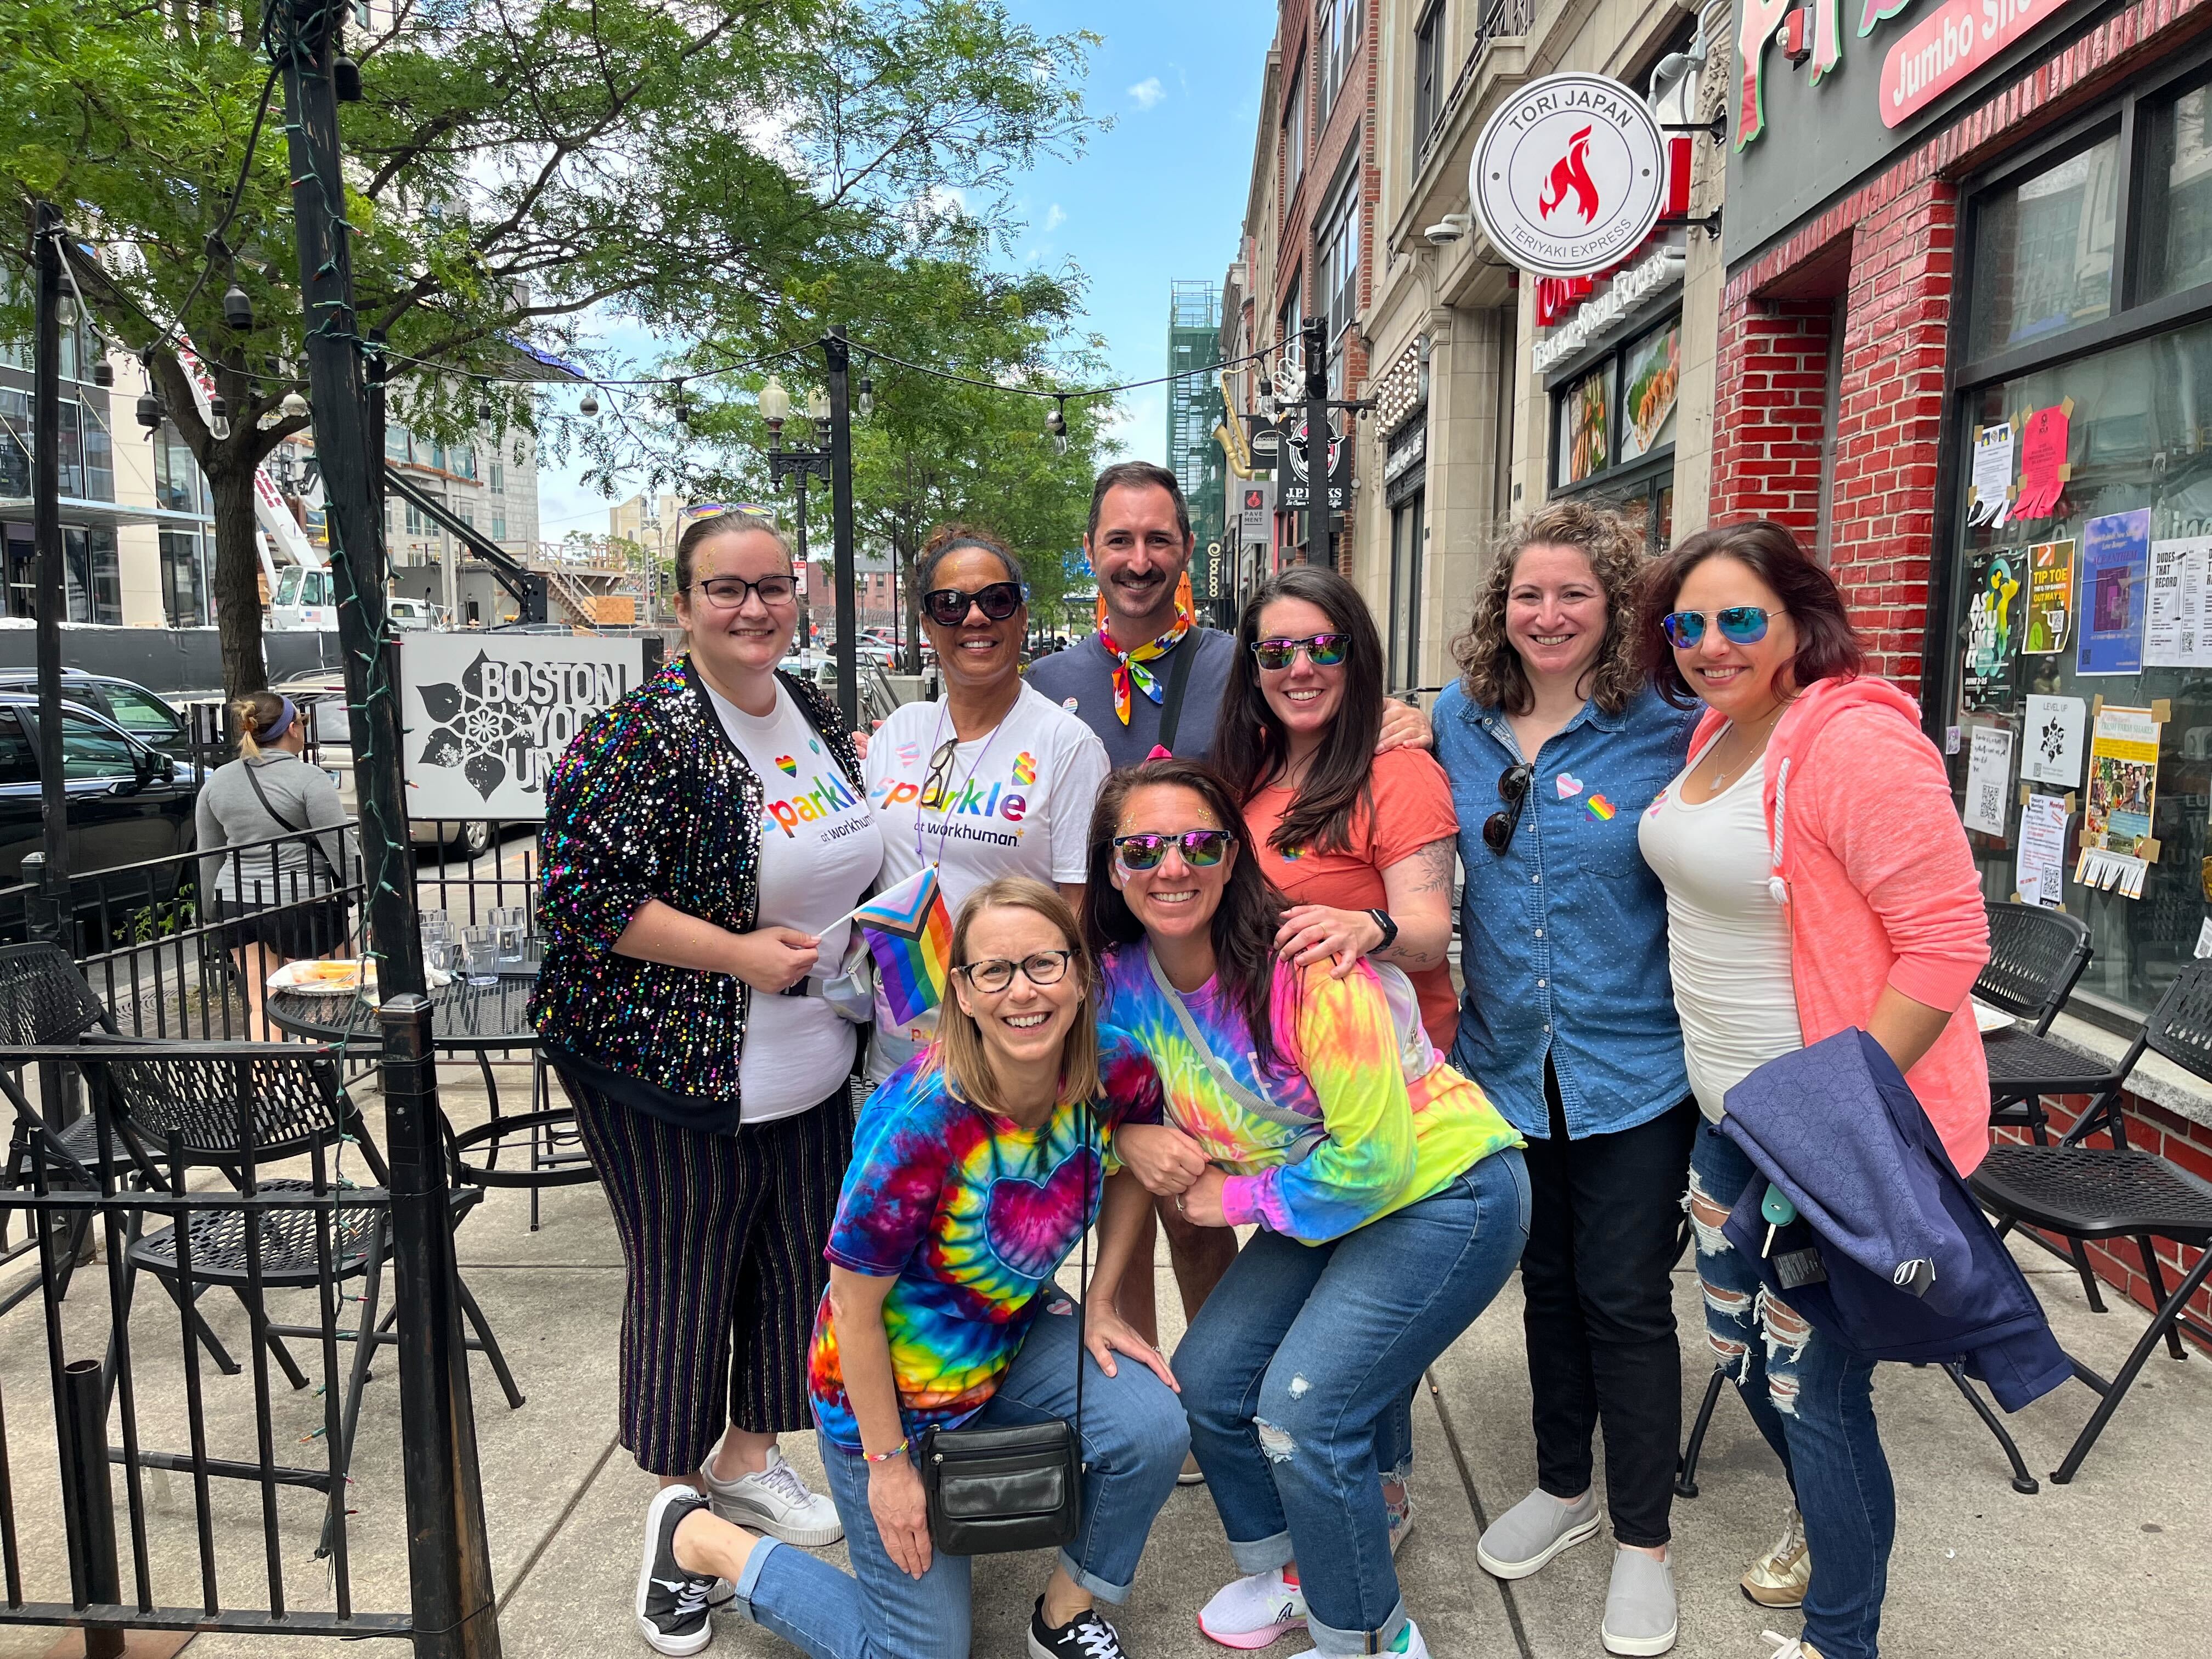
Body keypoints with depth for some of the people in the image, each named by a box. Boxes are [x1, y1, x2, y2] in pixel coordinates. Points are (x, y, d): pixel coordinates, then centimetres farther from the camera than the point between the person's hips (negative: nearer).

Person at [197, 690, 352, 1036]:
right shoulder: (309, 779, -10)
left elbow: (209, 858, 15)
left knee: (260, 1005, 8)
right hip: (301, 904, -5)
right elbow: (341, 852, -13)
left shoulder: (217, 781, 8)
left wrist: (213, 912, 24)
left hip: (236, 906, 6)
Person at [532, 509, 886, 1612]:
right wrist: (744, 954, -22)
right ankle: (677, 1499, 33)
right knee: (684, 1280, 9)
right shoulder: (642, 735, -17)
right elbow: (583, 891, -21)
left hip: (810, 1067, 7)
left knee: (798, 1260, 17)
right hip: (676, 1074, -7)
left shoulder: (813, 712, 7)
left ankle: (750, 1458, 40)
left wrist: (866, 935, 5)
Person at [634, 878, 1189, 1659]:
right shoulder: (920, 1123, -35)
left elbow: (1132, 1165, 6)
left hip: (1016, 1330, 5)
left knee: (1152, 1426, -21)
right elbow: (855, 1308, -22)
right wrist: (888, 1463, -13)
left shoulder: (1118, 1072, -19)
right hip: (887, 1377, -5)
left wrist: (1101, 1301, -2)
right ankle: (694, 1539, 26)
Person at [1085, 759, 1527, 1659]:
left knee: (1302, 1408, -15)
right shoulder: (1124, 977, -9)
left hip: (1444, 1191, -7)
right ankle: (1287, 1571, 33)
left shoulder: (1306, 970, -30)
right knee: (1206, 1376, 5)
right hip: (1313, 1204, 7)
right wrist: (1133, 1138, -16)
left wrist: (1237, 1198, -17)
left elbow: (1374, 1160, -27)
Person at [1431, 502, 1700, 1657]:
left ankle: (1642, 1541, 27)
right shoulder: (1455, 725, 1)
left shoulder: (1668, 735, -9)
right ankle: (1562, 1485, 40)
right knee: (1547, 1281, 19)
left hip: (1633, 1070, -3)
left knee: (1625, 1300, 6)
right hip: (1509, 1061, 4)